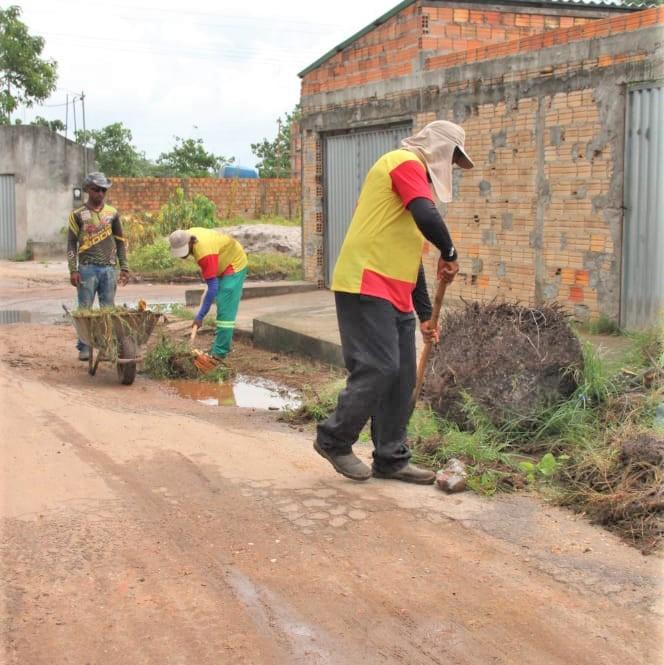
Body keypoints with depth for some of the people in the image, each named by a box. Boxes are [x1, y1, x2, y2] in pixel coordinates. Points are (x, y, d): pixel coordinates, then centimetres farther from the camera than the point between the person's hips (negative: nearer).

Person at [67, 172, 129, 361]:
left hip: (109, 268, 2)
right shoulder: (78, 215, 2)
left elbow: (120, 242, 13)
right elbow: (71, 243, 0)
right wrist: (73, 270, -8)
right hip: (87, 268, -2)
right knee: (85, 309, 1)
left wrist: (124, 268, 8)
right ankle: (84, 347, 7)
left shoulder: (112, 213, 9)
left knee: (108, 310, 5)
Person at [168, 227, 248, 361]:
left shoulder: (205, 253, -37)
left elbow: (213, 288, -36)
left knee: (225, 310, -15)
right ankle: (223, 346, 24)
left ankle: (219, 353, -16)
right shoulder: (188, 235, -12)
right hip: (224, 264, 10)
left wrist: (200, 317, -35)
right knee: (221, 306, 15)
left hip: (234, 266, -10)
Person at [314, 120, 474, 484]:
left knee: (402, 376, 8)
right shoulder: (405, 162, -5)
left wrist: (426, 313, 26)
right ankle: (334, 439, 5)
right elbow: (428, 217, -22)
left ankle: (391, 459, 15)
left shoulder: (415, 176, 25)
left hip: (395, 295, 10)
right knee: (378, 368, -12)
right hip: (367, 287, -10)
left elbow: (411, 254, 27)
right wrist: (450, 254, -5)